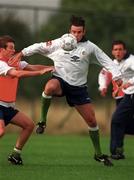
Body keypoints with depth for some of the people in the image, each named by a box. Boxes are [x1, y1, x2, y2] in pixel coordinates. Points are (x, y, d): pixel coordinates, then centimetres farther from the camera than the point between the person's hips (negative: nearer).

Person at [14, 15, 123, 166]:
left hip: (79, 87, 2)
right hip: (60, 80, -2)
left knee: (92, 120, 1)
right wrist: (21, 54, 6)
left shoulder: (90, 47, 1)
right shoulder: (59, 43, 0)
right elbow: (39, 47, 9)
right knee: (50, 87, -41)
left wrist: (117, 76, -10)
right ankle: (42, 120, -22)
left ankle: (98, 154, 18)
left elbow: (106, 61, 2)